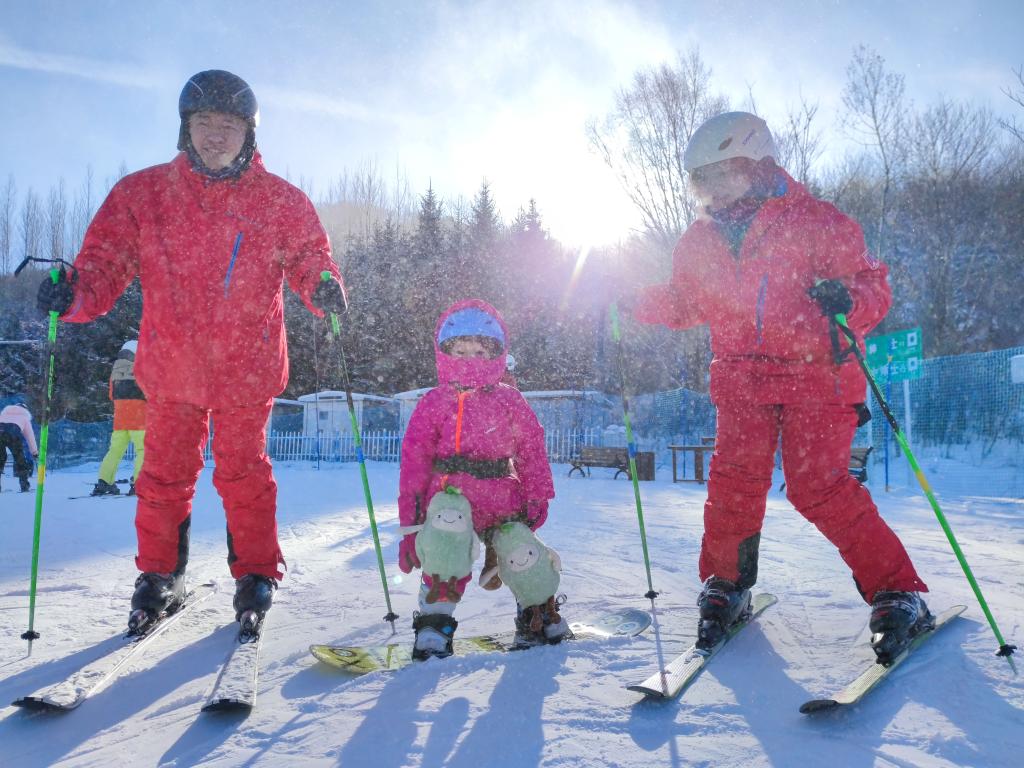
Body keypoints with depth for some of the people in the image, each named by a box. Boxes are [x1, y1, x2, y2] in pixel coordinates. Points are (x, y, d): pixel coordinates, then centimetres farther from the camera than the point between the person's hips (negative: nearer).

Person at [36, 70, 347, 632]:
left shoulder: (281, 202, -1)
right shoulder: (141, 194, 0)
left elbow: (309, 257, 3)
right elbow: (106, 261, 0)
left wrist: (323, 288, -20)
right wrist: (74, 295, -21)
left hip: (248, 368, -1)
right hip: (170, 366, 2)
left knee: (244, 474, 8)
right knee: (165, 474, 13)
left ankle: (256, 576, 26)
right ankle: (159, 577, 32)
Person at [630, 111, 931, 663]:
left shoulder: (814, 221, -4)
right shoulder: (699, 242, 11)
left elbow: (872, 282, -5)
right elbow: (683, 304, 24)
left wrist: (847, 299, -27)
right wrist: (635, 303, 9)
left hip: (816, 374, -4)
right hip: (741, 381, 4)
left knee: (819, 488, -11)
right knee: (734, 482, -5)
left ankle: (899, 595, 5)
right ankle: (725, 585, 18)